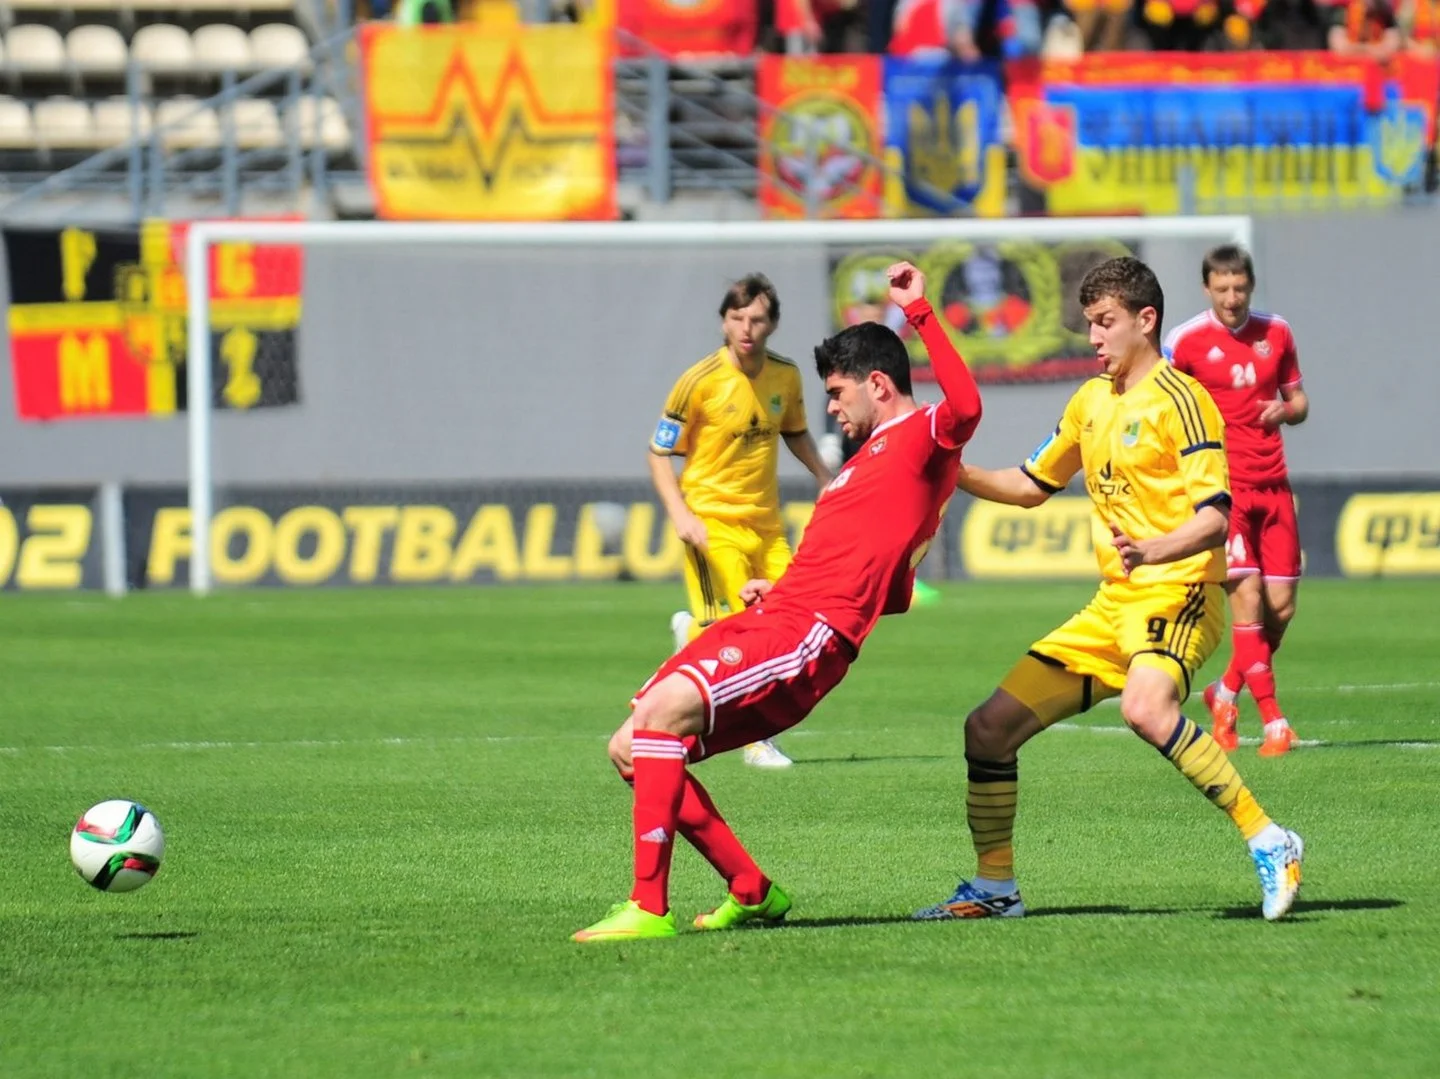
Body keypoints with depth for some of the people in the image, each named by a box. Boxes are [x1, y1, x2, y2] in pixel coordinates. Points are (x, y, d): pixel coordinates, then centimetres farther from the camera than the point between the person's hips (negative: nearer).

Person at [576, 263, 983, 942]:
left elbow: (965, 407, -27)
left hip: (809, 634, -11)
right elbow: (889, 594, 31)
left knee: (665, 707, -29)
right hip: (767, 617, 11)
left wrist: (920, 311, -24)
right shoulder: (868, 459, 29)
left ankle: (649, 908, -29)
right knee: (631, 749, 6)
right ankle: (752, 893, 11)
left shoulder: (922, 439, -2)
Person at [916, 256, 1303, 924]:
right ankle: (994, 887, 20)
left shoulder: (1178, 399, -9)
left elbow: (1214, 517, -18)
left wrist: (1152, 551, -37)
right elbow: (1033, 485, 29)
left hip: (1177, 595, -8)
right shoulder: (1092, 400, 15)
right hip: (1110, 607, 8)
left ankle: (1269, 845, -32)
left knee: (1146, 709, -38)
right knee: (989, 728, 5)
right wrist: (956, 475, 13)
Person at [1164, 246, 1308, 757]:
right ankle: (1273, 721, -11)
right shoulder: (1186, 341, -4)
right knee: (1247, 597, -14)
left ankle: (1227, 693, 25)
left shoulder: (1276, 333, 9)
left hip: (1272, 485, 4)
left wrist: (1286, 409, -4)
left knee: (1281, 606, 2)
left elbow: (1297, 399, 19)